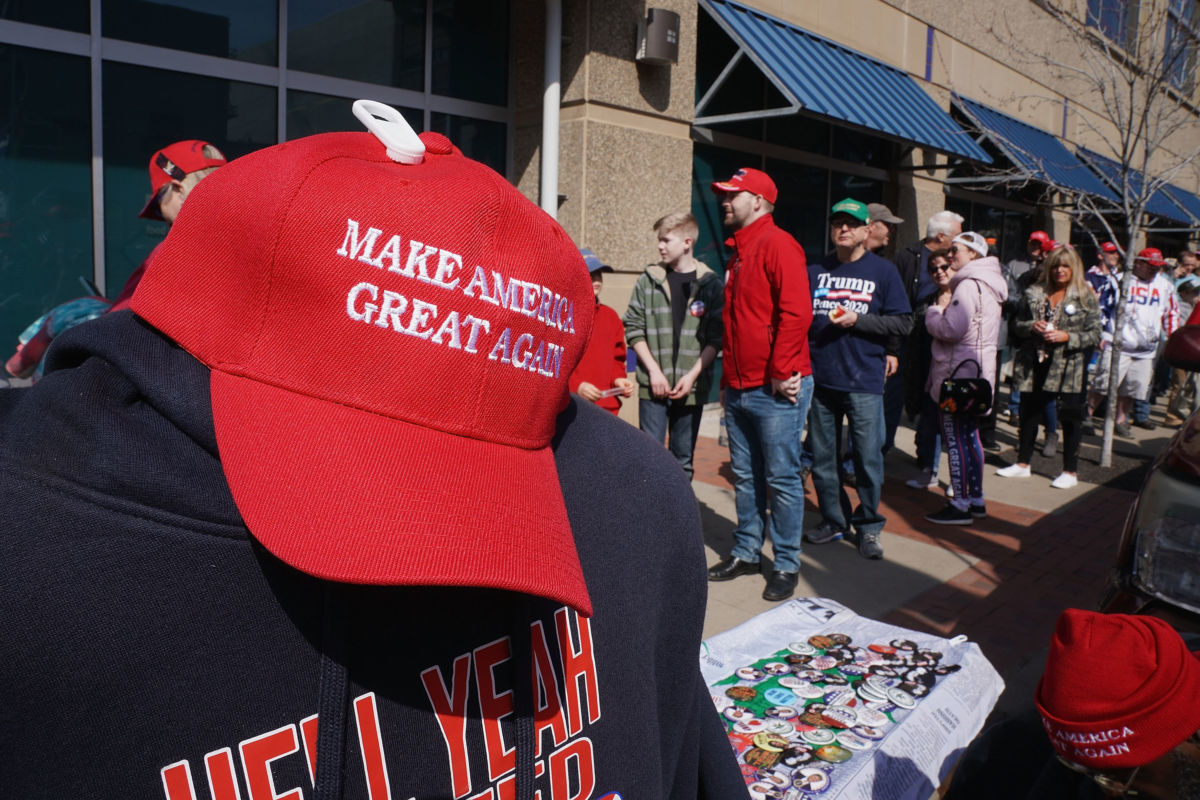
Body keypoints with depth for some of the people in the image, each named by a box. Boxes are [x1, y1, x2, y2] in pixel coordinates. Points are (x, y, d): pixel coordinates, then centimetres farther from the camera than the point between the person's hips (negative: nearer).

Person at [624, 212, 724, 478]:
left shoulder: (710, 284, 1)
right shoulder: (648, 280, 3)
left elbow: (717, 337, -1)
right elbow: (634, 328, 1)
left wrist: (693, 374, -10)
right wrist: (654, 370, -8)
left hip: (692, 387, 0)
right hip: (652, 386, 0)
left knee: (683, 460, 9)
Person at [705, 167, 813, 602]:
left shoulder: (777, 244, -10)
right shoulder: (738, 251, 18)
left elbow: (796, 312, -20)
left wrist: (781, 374, -20)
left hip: (776, 389, -9)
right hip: (739, 388, 9)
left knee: (781, 478, 1)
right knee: (745, 476, 15)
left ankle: (787, 565, 12)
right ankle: (746, 552, 28)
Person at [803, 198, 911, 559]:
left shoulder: (883, 271, 2)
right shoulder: (815, 271, 9)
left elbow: (903, 322, -1)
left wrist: (858, 320, -12)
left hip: (863, 381, -3)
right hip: (819, 379, 3)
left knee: (868, 457, 0)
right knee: (821, 456, 10)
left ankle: (869, 527, 17)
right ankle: (833, 520, 26)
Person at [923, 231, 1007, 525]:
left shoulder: (969, 285, -15)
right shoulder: (988, 286, 17)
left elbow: (951, 329, -23)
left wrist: (933, 312, -6)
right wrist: (943, 310, 8)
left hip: (959, 371, -10)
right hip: (977, 371, 10)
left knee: (955, 438, -5)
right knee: (970, 436, 17)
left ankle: (960, 505, -1)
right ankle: (976, 499, 25)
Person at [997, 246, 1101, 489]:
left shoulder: (1086, 297, -2)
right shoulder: (1033, 293, 6)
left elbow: (1094, 334, -4)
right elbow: (1017, 326, 9)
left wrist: (1067, 337, -18)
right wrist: (1032, 326, -12)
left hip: (1068, 366, -3)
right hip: (1035, 364, 3)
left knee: (1070, 418, 2)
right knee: (1029, 412, 12)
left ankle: (1070, 471, 14)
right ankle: (1023, 464, 27)